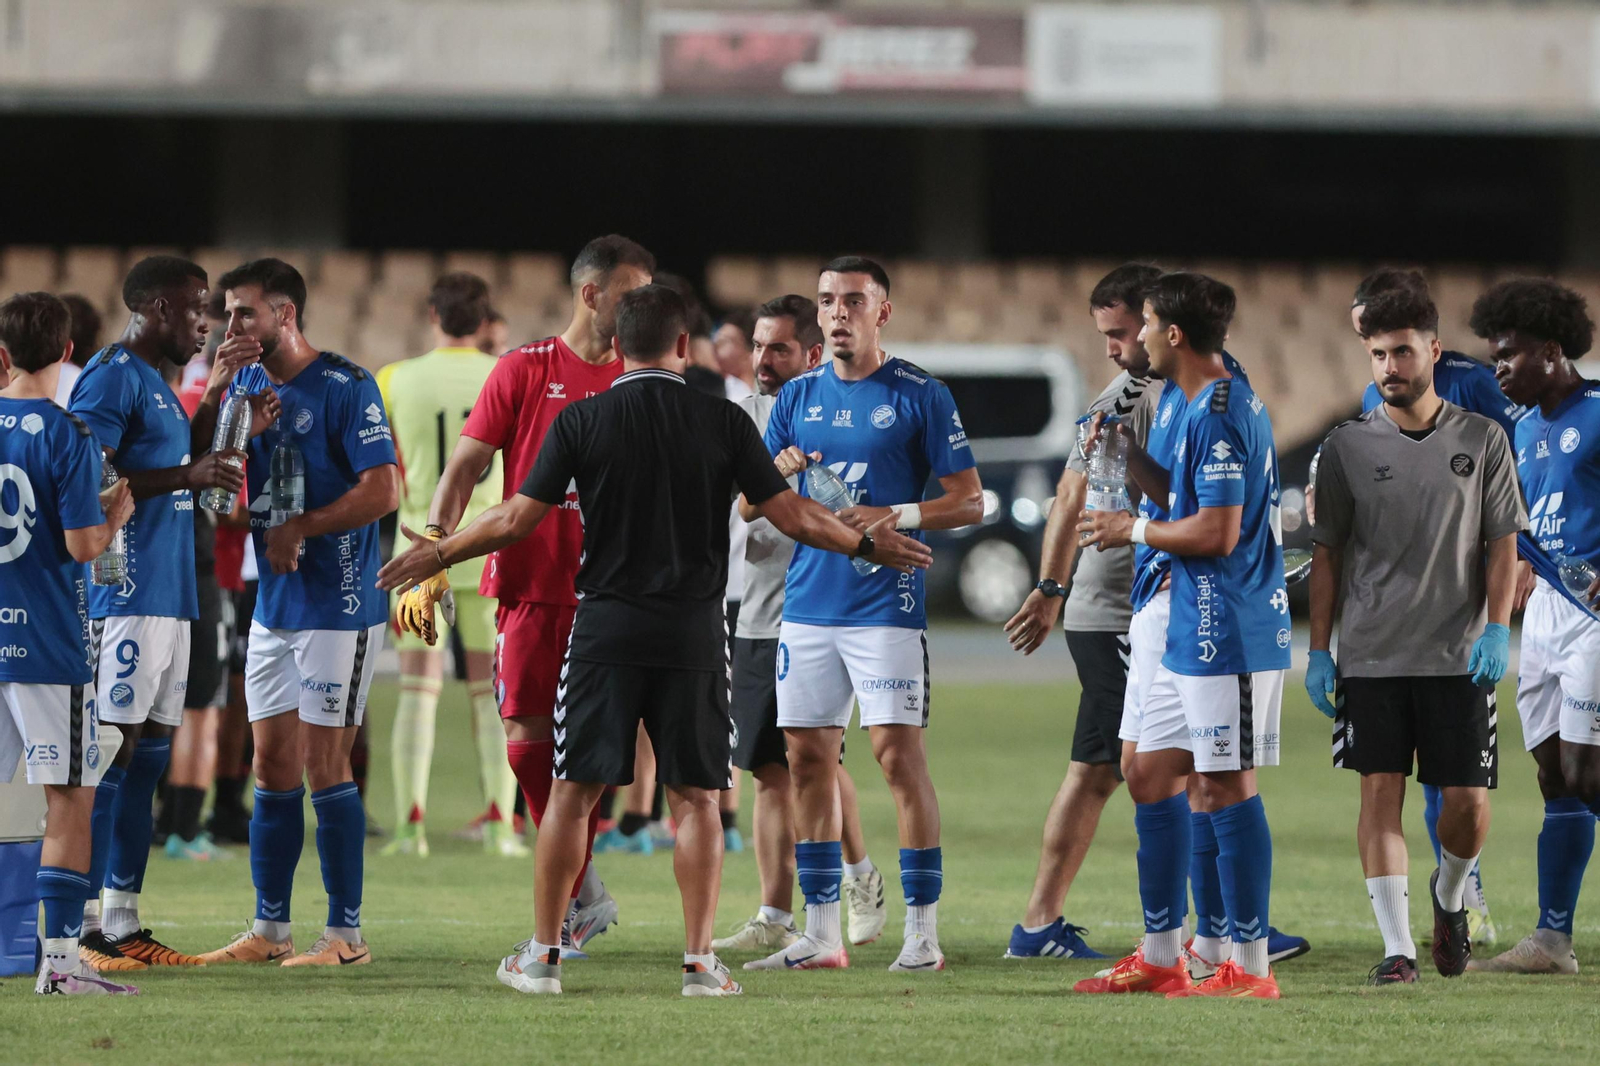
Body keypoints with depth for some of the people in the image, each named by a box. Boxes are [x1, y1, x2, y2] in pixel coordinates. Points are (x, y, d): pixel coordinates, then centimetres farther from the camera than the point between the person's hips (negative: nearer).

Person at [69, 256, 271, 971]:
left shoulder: (156, 382, 20)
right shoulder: (112, 376, -10)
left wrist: (210, 412, 20)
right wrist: (185, 476, -20)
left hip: (169, 597, 10)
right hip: (126, 598, -10)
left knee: (150, 752, 9)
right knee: (114, 749, -11)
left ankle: (123, 924, 12)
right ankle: (85, 928, -12)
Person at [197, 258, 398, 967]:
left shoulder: (344, 387, -11)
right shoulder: (248, 385, 11)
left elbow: (382, 491, -17)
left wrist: (300, 528, -13)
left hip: (337, 606, -7)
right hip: (273, 608, 7)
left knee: (324, 766, -6)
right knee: (273, 766, 8)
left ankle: (346, 932, 0)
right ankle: (269, 929, 14)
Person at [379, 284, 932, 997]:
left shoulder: (581, 421, -2)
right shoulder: (723, 422, -1)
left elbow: (516, 520, -2)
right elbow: (790, 516, 1)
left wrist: (438, 556, 14)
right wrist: (868, 545, 18)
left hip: (606, 625, 0)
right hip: (693, 634, 0)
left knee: (573, 792, 5)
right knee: (695, 797, 5)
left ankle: (543, 955, 7)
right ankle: (699, 961, 2)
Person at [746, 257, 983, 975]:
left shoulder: (920, 395, -1)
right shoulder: (798, 397, 13)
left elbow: (970, 503, -2)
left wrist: (894, 516, -17)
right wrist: (777, 473, -7)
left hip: (886, 605, -5)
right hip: (807, 606, 5)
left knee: (899, 754, -9)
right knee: (808, 761, 5)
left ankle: (923, 934, -5)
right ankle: (821, 934, 12)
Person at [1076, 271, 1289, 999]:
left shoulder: (1219, 414, -17)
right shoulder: (1204, 406, 15)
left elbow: (1216, 531, -22)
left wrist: (1134, 530, -9)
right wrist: (1129, 456, 16)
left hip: (1228, 633, -11)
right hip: (1192, 633, 11)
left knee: (1224, 788, -7)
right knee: (1148, 774, 14)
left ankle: (1249, 966, -3)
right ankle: (1161, 958, 19)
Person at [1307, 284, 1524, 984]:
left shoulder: (1481, 441, 5)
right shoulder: (1348, 447, 5)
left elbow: (1503, 543, 5)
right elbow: (1327, 551, 8)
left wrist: (1497, 629, -8)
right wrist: (1318, 650, 3)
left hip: (1459, 656, 0)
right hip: (1371, 657, 0)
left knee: (1467, 803, -1)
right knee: (1381, 791, -7)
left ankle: (1449, 896, 30)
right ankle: (1397, 947, -5)